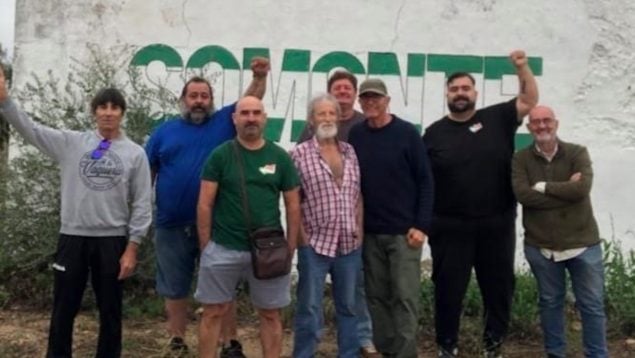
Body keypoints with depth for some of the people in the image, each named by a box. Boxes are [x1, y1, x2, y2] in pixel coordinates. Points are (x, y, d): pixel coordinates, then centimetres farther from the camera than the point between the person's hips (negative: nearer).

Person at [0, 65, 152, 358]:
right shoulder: (71, 143, 3)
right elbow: (30, 129, -4)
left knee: (110, 311, 10)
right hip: (72, 237, 1)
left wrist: (132, 247, -5)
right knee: (63, 309, 10)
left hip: (112, 240, -1)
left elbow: (142, 204, -1)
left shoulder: (135, 153, 0)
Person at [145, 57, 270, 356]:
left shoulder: (224, 122, 5)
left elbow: (250, 101, -4)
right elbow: (145, 173, 10)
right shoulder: (165, 131, 8)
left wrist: (260, 77, -23)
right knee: (174, 289, 13)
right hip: (172, 225, 2)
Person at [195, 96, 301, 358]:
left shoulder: (280, 157, 3)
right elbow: (205, 204, -2)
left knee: (271, 314, 10)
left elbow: (293, 205, 6)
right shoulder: (220, 155, -2)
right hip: (223, 248, -1)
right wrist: (205, 246, -4)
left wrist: (290, 247, 3)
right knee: (213, 312, 8)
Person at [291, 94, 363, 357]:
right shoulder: (300, 153, -5)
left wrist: (359, 229, 6)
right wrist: (302, 236, -8)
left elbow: (358, 195, 13)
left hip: (350, 244, 4)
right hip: (315, 244, -4)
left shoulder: (350, 152, 9)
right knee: (310, 307, 4)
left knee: (348, 305, 14)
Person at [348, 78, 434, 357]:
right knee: (377, 296, 10)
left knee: (405, 297, -1)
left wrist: (421, 225, -11)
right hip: (369, 232, 4)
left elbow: (425, 181, -5)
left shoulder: (407, 133, -6)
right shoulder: (355, 135, 3)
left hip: (404, 231, -3)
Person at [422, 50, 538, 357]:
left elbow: (529, 101, 3)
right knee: (448, 289, 7)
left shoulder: (497, 119, 5)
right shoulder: (435, 133, 3)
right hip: (450, 227, -1)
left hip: (496, 224, 1)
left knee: (499, 288, 11)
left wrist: (522, 67, -11)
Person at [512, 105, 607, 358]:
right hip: (540, 246, 1)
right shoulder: (521, 159, -1)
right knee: (550, 302, 14)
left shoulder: (577, 153, -2)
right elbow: (523, 194, -17)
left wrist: (543, 186, -13)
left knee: (592, 305, 7)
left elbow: (582, 189, -19)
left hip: (582, 243, 0)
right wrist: (565, 190, -15)